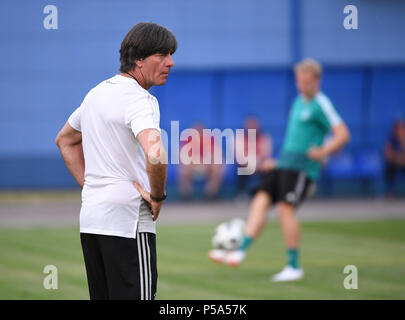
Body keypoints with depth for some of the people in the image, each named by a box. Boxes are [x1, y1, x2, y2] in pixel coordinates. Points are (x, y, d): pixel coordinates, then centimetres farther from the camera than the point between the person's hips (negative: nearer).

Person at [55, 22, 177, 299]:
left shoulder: (98, 92, 15)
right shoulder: (140, 99, -14)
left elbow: (65, 140, 30)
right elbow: (155, 155, -32)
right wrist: (158, 196, -14)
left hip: (90, 216, 9)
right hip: (127, 219, -9)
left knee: (101, 296, 12)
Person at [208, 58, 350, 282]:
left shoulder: (320, 105, -8)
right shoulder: (299, 102, 18)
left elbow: (343, 134, -15)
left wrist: (323, 152, -28)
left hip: (302, 166, -8)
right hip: (285, 162, 8)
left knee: (286, 209, -16)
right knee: (260, 201, -4)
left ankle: (294, 267, -10)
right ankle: (240, 252, -12)